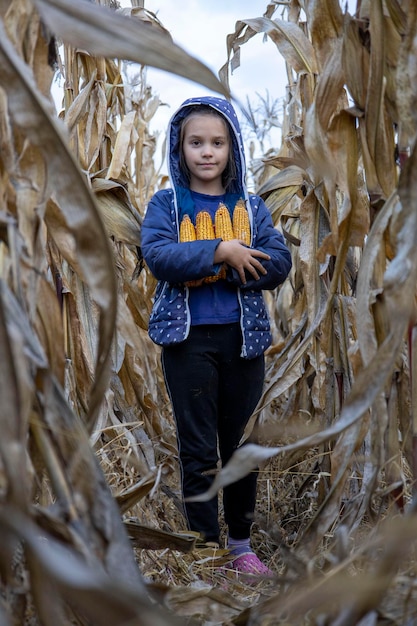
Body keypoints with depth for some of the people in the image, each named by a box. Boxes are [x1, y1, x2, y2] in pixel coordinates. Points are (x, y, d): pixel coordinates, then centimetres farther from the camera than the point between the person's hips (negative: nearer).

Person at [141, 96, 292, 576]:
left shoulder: (251, 207, 7)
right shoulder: (165, 204, 2)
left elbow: (278, 263, -6)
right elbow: (157, 256, -15)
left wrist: (202, 268, -16)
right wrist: (221, 252, -21)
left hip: (243, 337, 3)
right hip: (187, 338, -2)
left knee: (243, 444, 11)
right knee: (199, 450, 3)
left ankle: (241, 544, 26)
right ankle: (206, 549, 13)